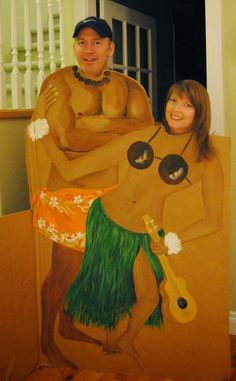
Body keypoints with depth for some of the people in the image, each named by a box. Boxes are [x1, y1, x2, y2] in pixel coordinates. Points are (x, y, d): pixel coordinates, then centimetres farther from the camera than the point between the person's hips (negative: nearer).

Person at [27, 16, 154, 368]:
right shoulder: (59, 82, -8)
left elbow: (146, 126, -9)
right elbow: (66, 138, -20)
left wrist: (91, 122, -18)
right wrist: (123, 135, -13)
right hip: (69, 190, -5)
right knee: (64, 269, 3)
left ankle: (69, 325, 39)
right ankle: (46, 339, 25)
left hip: (111, 190, 5)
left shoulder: (128, 86, 5)